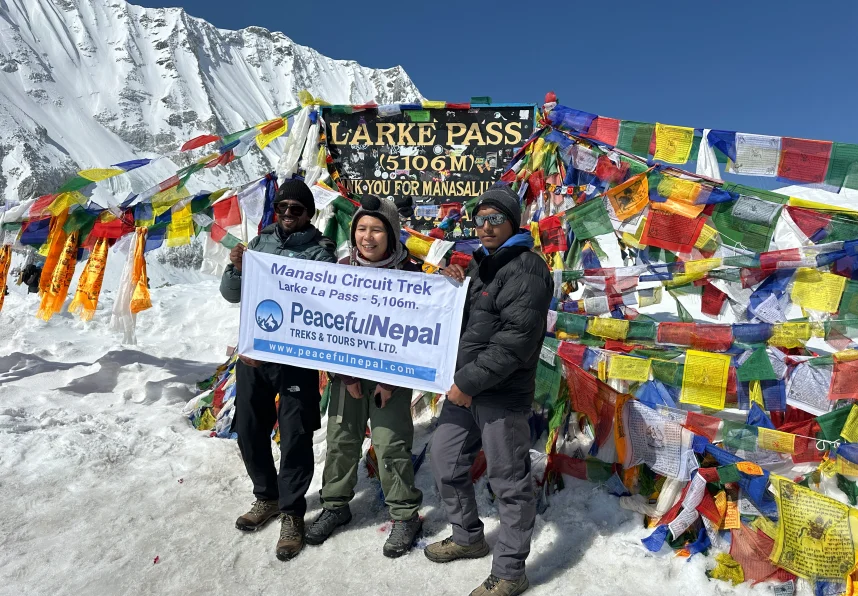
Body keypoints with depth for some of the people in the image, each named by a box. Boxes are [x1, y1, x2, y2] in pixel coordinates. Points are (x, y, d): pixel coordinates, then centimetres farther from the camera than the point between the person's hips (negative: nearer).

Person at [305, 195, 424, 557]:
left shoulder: (407, 273, -8)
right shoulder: (342, 269, 2)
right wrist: (346, 373, -7)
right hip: (347, 372, 4)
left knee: (391, 445, -2)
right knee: (340, 440, 12)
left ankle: (405, 515, 18)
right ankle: (336, 505, 33)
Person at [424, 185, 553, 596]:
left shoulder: (525, 269, -14)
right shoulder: (481, 263, 15)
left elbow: (514, 341, -22)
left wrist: (469, 382, -20)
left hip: (502, 395, -9)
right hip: (463, 387, 10)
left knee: (509, 483, 5)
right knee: (445, 461, 19)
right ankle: (468, 537, 41)